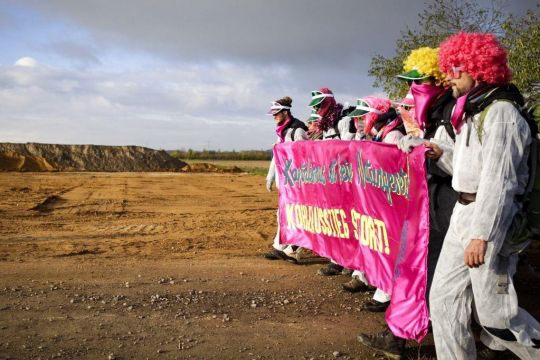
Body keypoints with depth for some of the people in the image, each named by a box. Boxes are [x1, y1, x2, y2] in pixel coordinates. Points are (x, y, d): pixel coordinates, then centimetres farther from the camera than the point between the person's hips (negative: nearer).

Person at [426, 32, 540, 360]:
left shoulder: (501, 113, -15)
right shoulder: (473, 112, 16)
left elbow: (499, 180, -23)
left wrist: (481, 235, -26)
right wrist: (444, 155, 10)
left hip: (493, 221, -10)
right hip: (464, 212, 10)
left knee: (493, 311, 0)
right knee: (444, 297, 9)